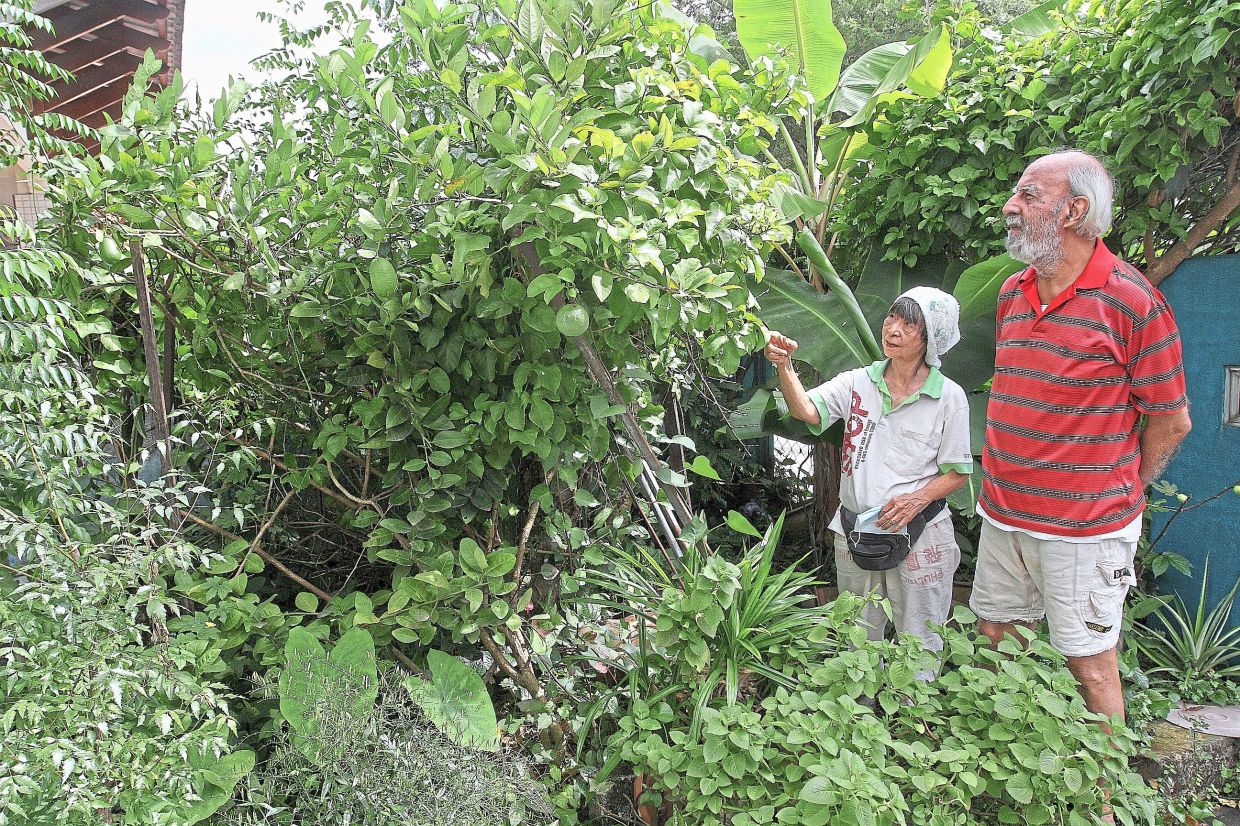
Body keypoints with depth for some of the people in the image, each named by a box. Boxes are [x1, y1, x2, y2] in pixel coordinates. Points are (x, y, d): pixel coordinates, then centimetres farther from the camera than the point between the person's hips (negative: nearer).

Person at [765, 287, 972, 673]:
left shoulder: (949, 397, -6)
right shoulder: (858, 382, 0)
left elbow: (958, 472, -2)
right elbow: (806, 410, -15)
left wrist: (917, 499, -21)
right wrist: (785, 366, -33)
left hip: (918, 534, -3)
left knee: (917, 646, 9)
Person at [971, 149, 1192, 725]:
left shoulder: (1132, 301, -14)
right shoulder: (1012, 293, 7)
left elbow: (1171, 419, -7)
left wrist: (1117, 494, 2)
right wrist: (1007, 485, 16)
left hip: (1084, 527, -7)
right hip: (1001, 514, 7)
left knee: (1090, 664, 5)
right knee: (993, 639, 17)